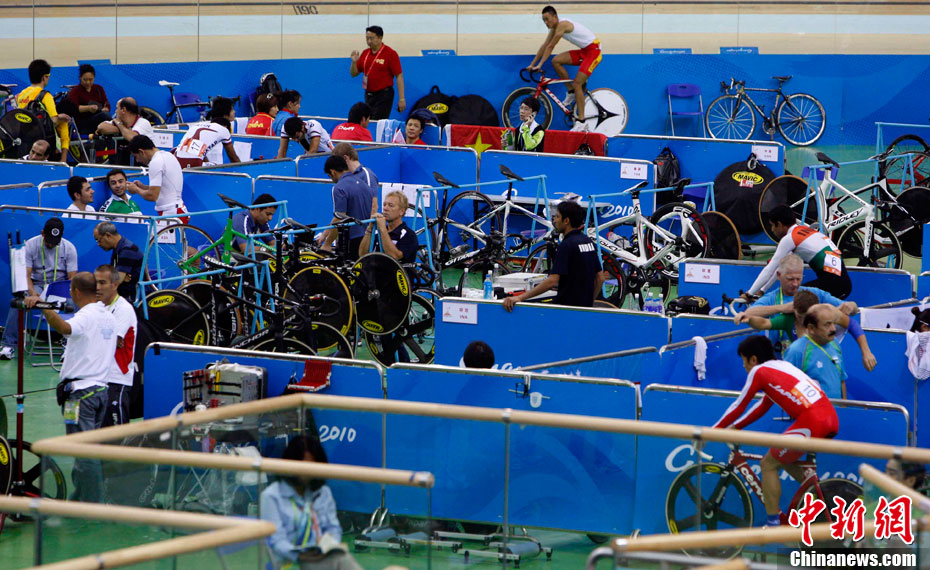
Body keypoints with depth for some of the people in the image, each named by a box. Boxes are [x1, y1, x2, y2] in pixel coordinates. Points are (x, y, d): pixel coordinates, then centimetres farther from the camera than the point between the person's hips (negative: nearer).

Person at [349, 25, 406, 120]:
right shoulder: (365, 53, 9)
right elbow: (354, 73, 15)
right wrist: (354, 62, -6)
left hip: (384, 95, -6)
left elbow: (399, 76, -10)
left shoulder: (390, 53, -9)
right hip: (368, 94, 6)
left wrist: (401, 99, -15)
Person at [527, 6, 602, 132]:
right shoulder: (555, 27, 7)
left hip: (593, 50, -9)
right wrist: (532, 64, 7)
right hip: (584, 51, 9)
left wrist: (540, 65, -24)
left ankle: (581, 122, -14)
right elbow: (545, 45, 9)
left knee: (577, 83, -15)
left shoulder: (562, 25, -21)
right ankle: (571, 93, 8)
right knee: (556, 61, -3)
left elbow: (550, 47, -23)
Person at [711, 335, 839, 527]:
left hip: (811, 424, -8)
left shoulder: (759, 372, 4)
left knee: (769, 464, 6)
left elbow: (739, 407, 8)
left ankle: (774, 524, 4)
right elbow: (763, 406, 33)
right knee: (784, 458, 26)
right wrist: (734, 427, 35)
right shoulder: (783, 366, 27)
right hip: (832, 420, 8)